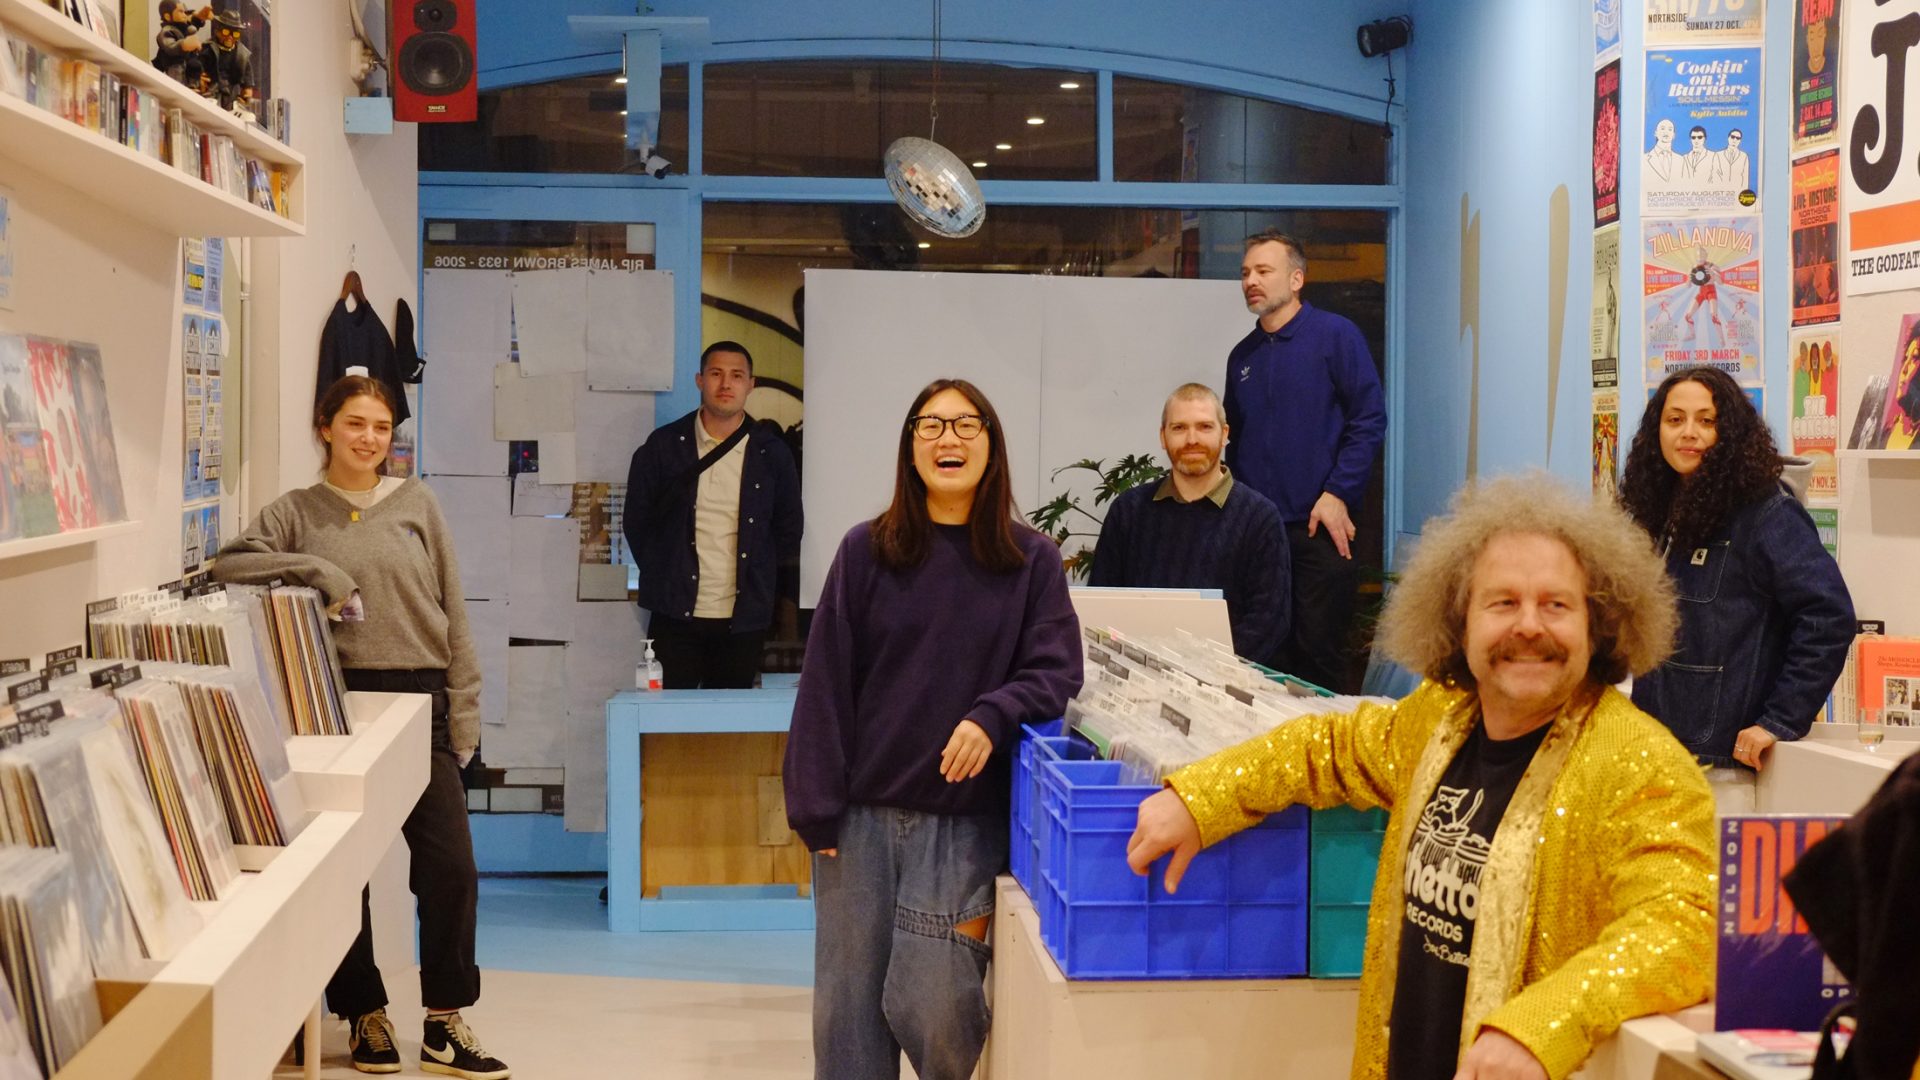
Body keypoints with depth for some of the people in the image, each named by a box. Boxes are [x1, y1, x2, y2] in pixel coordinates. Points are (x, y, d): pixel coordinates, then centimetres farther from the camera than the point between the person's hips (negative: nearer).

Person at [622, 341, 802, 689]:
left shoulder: (771, 452, 4)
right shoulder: (664, 445, 3)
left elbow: (788, 531, 13)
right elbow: (636, 522, 11)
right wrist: (661, 578, 8)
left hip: (743, 621, 1)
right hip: (675, 617, -1)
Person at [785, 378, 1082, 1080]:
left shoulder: (1032, 560, 2)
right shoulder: (866, 551, 2)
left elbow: (1055, 670, -2)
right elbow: (825, 682, 1)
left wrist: (992, 717, -21)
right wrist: (816, 804, -4)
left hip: (965, 819, -1)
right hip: (863, 812, 1)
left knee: (930, 1008, -4)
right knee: (847, 1005, 6)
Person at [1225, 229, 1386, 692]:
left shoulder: (1334, 335, -2)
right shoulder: (1242, 356, 15)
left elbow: (1370, 420, -7)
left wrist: (1337, 495, -14)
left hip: (1319, 526, -5)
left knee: (1320, 653, -6)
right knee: (1267, 656, 7)